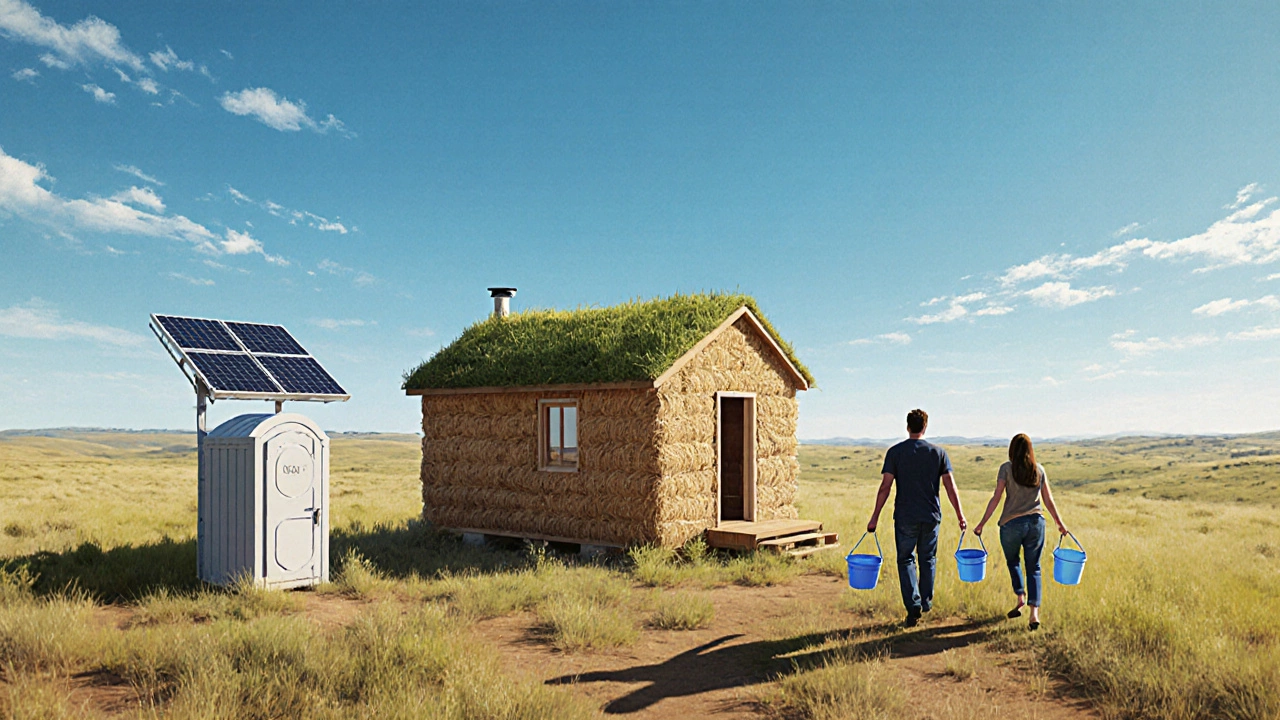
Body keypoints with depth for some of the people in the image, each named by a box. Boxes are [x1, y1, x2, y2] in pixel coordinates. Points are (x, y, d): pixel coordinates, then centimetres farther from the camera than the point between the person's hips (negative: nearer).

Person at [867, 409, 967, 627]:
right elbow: (950, 487, 0)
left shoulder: (895, 452, -4)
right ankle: (926, 602, 30)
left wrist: (875, 517, -4)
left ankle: (913, 604, -6)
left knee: (906, 560, 7)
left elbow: (885, 487, -8)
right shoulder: (938, 453, 2)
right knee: (928, 559, 18)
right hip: (931, 515, 2)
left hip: (905, 517, -2)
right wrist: (960, 515, 7)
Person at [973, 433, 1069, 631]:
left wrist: (982, 523, -4)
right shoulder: (1039, 469, 6)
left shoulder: (1007, 468, -4)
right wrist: (1060, 523, 21)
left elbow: (996, 498, -8)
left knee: (1012, 561, 22)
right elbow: (1048, 500, 9)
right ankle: (1034, 612, -4)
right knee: (1033, 568, 7)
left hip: (1011, 523, -2)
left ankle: (1020, 597, 10)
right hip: (1036, 522, 2)